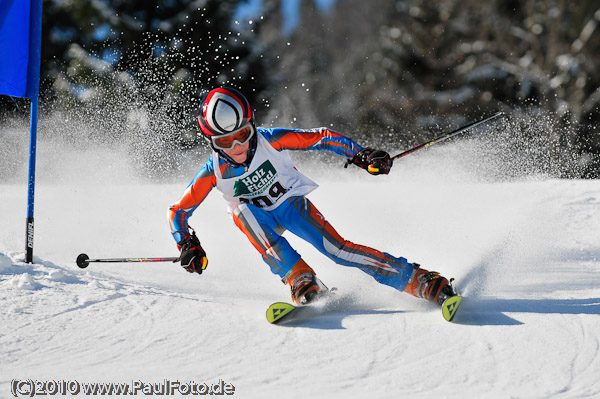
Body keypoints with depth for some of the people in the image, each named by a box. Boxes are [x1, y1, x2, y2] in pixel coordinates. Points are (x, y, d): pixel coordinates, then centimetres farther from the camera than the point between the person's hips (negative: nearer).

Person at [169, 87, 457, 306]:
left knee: (337, 249, -20)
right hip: (258, 217, 1)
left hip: (293, 203, -1)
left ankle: (422, 283, -21)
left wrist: (361, 156, -25)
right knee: (244, 211, -33)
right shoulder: (214, 172, -22)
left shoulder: (270, 141, -25)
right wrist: (187, 246, -27)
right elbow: (178, 211, -12)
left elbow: (320, 138, -17)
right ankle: (302, 283, -36)